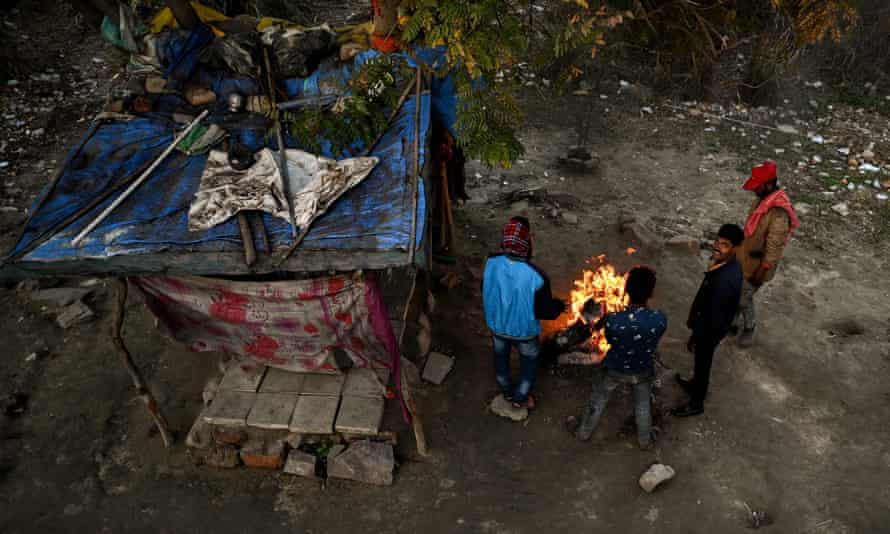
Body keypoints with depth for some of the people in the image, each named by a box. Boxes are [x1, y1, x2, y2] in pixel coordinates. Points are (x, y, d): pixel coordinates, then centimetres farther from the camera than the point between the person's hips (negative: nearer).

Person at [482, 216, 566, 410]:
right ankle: (520, 399, 47)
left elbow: (486, 291, -4)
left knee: (501, 358, 31)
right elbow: (545, 311, -22)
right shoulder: (536, 277, -36)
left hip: (496, 325, 4)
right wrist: (560, 306, 0)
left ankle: (507, 392, 55)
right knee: (529, 363, 27)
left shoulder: (491, 263, -23)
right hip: (524, 330, -3)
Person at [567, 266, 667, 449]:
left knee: (598, 400, 27)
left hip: (614, 370, -1)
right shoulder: (660, 319, -31)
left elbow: (610, 340, -13)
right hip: (643, 370, 1)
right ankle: (645, 439, 55)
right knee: (642, 404, 31)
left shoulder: (612, 319, -36)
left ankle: (583, 431, 52)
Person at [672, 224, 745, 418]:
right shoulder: (727, 262, -10)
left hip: (711, 328, -8)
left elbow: (713, 316, -28)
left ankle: (696, 403, 38)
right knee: (701, 362, 31)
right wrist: (694, 317, 18)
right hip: (708, 321, 8)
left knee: (702, 363, 15)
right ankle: (695, 385, 56)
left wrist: (695, 337, -14)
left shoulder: (725, 280, -39)